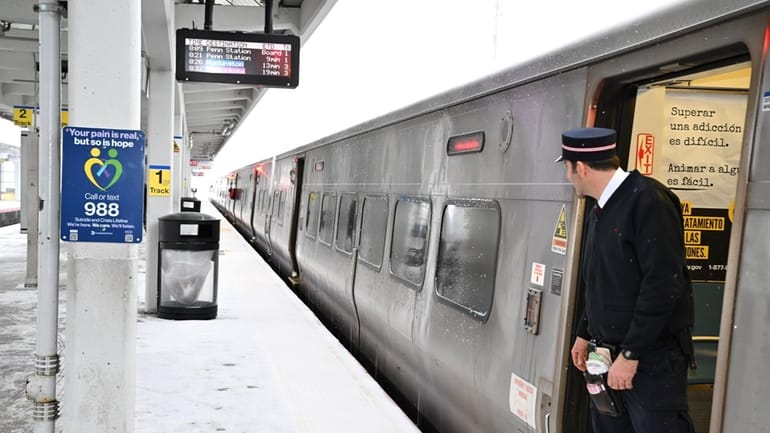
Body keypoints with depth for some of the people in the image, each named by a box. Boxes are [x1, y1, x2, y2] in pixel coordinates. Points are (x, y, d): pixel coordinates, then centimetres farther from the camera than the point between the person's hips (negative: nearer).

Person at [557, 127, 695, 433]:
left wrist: (630, 354, -20)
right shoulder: (598, 210, 12)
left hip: (651, 358, -8)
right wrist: (585, 333, 19)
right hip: (607, 353, 8)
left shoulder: (648, 200, -16)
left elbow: (663, 286, -22)